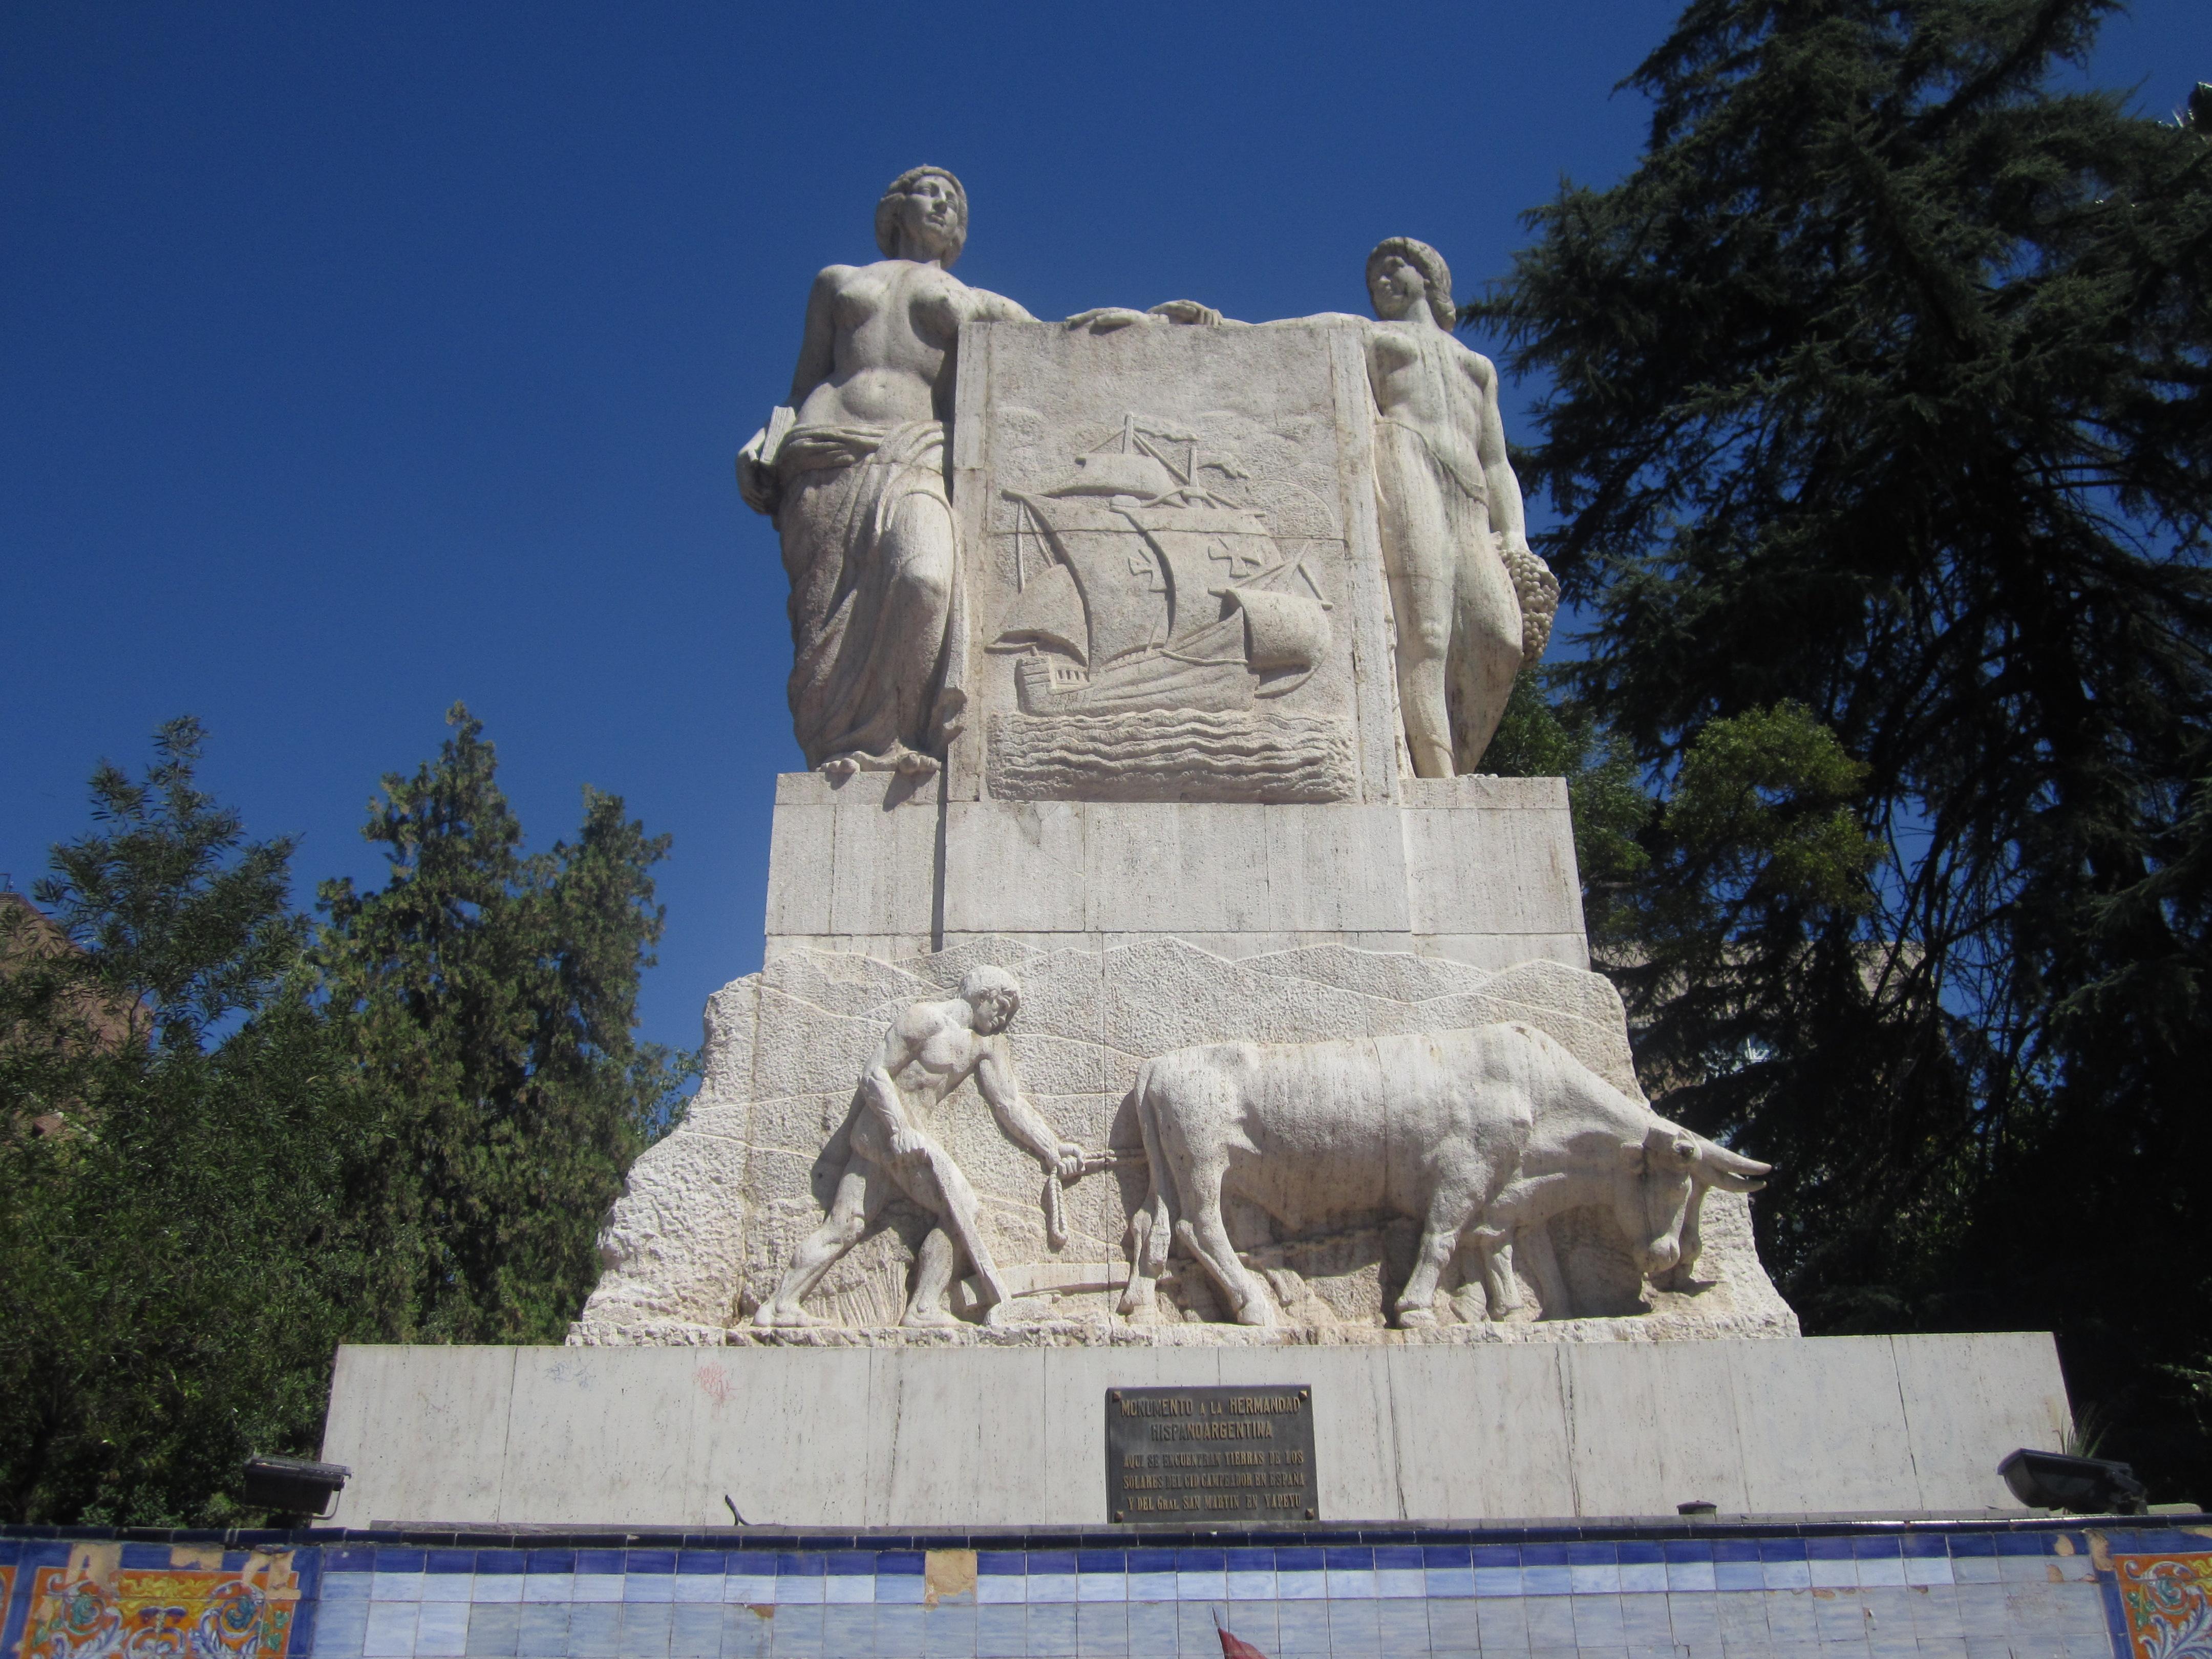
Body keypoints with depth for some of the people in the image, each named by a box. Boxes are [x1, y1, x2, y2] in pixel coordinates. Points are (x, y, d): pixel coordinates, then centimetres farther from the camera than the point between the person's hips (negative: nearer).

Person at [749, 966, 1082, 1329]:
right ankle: (924, 1310, -13)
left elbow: (1010, 1103, 14)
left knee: (845, 1225, 4)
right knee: (963, 1213, -11)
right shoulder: (926, 1019, -6)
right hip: (886, 1125, -8)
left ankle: (779, 1307, 5)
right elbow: (874, 1074, -10)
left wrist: (1052, 1148, 6)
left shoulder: (989, 1042, 16)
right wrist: (901, 1129, -21)